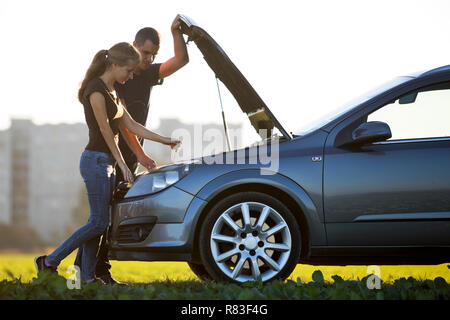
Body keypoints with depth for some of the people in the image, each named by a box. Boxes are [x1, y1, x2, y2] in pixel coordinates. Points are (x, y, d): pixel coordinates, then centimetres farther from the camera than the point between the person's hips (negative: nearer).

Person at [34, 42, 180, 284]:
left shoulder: (110, 91, 15)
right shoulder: (96, 89, -14)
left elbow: (130, 125, 17)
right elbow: (105, 130, -14)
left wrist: (164, 140, 13)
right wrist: (122, 164, -11)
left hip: (106, 163, 9)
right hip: (97, 161, -9)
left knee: (99, 222, 8)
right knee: (99, 222, -7)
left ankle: (87, 276, 9)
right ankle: (49, 261, -2)